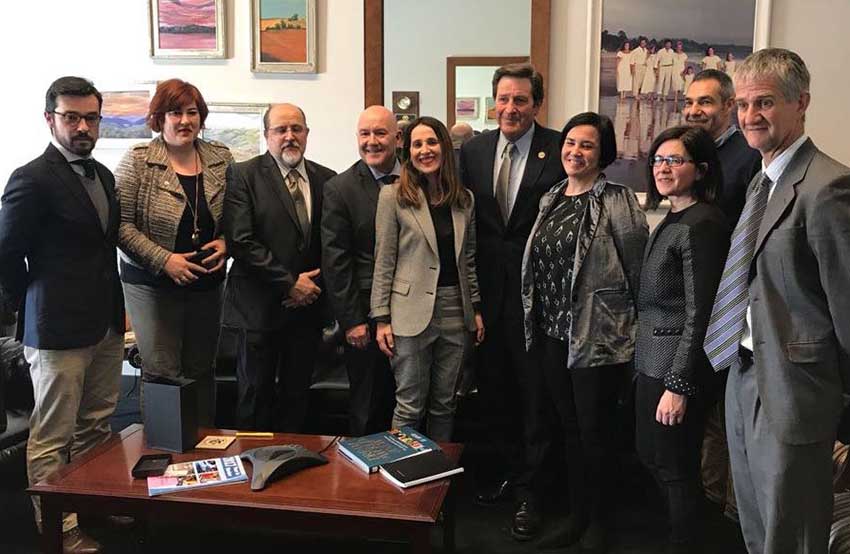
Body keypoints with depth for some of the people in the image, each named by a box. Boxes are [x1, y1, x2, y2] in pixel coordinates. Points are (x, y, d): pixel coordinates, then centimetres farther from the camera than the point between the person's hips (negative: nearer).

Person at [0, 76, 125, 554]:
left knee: (96, 430, 18)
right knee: (52, 439, 4)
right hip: (59, 332, -8)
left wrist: (114, 308, 12)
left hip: (107, 326, 8)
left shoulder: (104, 175, 11)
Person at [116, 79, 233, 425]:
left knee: (201, 371, 12)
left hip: (207, 283, 4)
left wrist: (225, 243, -8)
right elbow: (121, 224, -10)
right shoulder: (137, 161, -6)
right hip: (152, 284, -3)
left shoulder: (221, 159, 5)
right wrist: (164, 259, -17)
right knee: (162, 372, -1)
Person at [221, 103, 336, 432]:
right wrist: (290, 282, -13)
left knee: (297, 393, 12)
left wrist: (313, 284, -5)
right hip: (260, 305, -3)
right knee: (256, 393, 6)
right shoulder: (243, 175, -5)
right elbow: (240, 241, -13)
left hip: (308, 303, 4)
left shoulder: (326, 179, 8)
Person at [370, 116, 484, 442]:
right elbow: (384, 262, -4)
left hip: (457, 313, 4)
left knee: (445, 404, 13)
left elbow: (469, 260, 14)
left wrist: (476, 309, 9)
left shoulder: (464, 199, 9)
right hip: (412, 313, -4)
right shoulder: (393, 196, -4)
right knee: (410, 407, 2)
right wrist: (382, 319, -7)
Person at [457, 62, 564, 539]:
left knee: (534, 389, 6)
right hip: (487, 288, 5)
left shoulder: (560, 149, -8)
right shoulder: (473, 150, 6)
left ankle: (530, 490, 21)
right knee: (493, 386, 16)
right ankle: (504, 471, 36)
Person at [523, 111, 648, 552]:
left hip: (598, 335, -6)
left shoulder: (617, 201, -11)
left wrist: (631, 322, -2)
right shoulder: (551, 199, 9)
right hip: (551, 333, 6)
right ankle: (576, 514, 33)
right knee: (567, 428, 17)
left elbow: (637, 268, -9)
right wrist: (536, 323, 14)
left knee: (595, 431, 7)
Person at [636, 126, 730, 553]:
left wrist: (678, 386, -20)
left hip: (677, 365, -10)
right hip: (652, 358, 10)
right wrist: (642, 364, 15)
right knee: (650, 455, 20)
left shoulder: (700, 225, -18)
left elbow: (699, 313, -21)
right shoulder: (673, 220, 12)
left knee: (676, 469, 4)